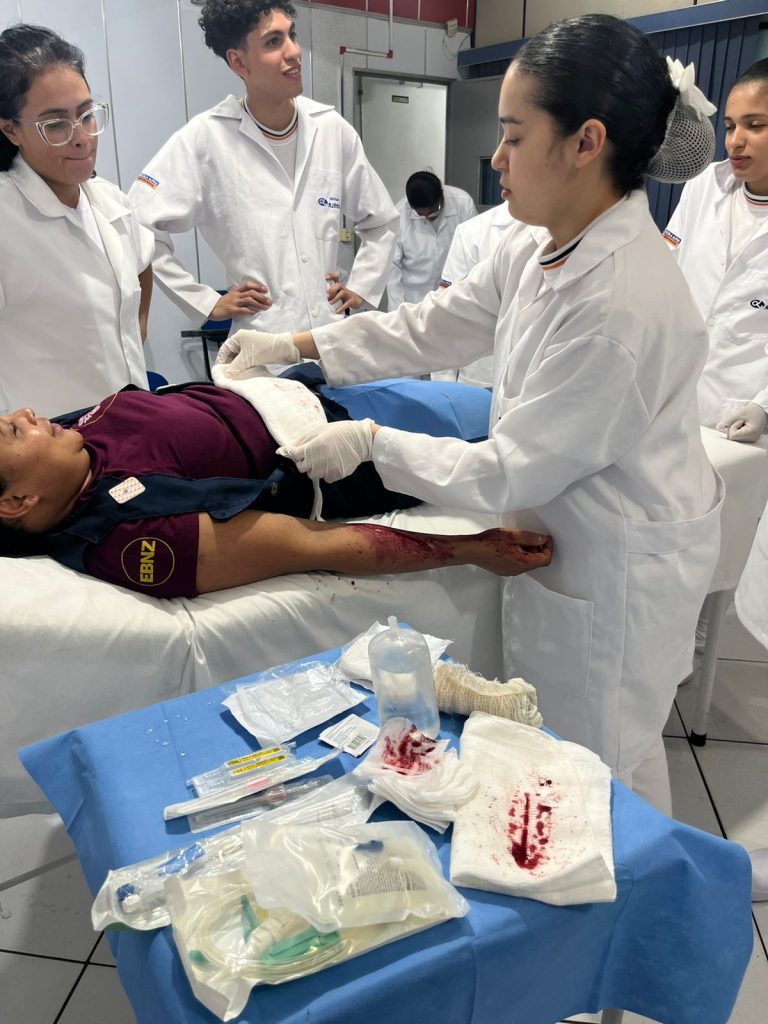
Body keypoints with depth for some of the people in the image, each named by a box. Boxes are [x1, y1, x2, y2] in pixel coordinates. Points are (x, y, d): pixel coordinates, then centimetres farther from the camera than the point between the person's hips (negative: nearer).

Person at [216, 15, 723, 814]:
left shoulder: (620, 303, -31)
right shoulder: (540, 251, -2)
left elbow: (512, 472, -25)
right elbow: (431, 328, 7)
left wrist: (371, 444, -17)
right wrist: (295, 345, 5)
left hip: (619, 568, -9)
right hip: (570, 539, 9)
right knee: (563, 745, 25)